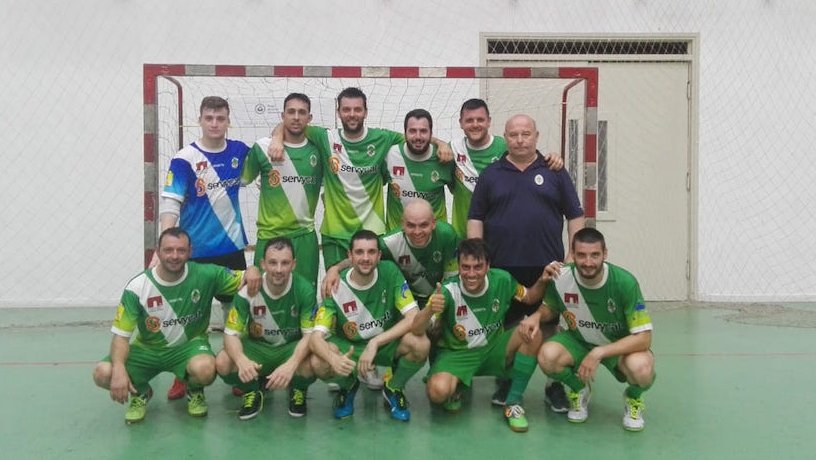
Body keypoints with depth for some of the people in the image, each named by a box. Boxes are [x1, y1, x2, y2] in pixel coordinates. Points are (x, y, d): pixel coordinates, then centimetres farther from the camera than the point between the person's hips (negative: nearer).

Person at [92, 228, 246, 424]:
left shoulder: (206, 275, -16)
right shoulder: (137, 287, -15)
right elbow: (121, 335, -14)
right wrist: (119, 369, -32)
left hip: (190, 345, -1)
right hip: (147, 349, 2)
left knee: (205, 369, -37)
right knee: (102, 373, -24)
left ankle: (195, 392, 4)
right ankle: (140, 393, 12)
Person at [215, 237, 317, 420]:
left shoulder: (304, 289, -20)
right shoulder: (248, 289, -17)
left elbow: (310, 334, -20)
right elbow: (231, 333, -16)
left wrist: (291, 364, -41)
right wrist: (241, 359, -40)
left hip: (292, 348, -1)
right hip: (257, 347, 2)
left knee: (310, 365, -35)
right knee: (222, 363, -27)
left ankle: (298, 391, 4)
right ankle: (253, 391, 7)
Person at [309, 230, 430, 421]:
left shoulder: (390, 271, -17)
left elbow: (414, 317, -21)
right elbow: (316, 337, -23)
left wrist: (375, 342, -29)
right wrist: (334, 358, -46)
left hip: (387, 343, 0)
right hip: (349, 346, 0)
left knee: (420, 344, -31)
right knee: (319, 363, -31)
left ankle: (393, 389, 2)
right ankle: (348, 386, 8)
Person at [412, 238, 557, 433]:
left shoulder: (502, 280, -11)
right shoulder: (448, 290, -21)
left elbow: (529, 297, 10)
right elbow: (416, 329, -25)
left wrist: (542, 281, -12)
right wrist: (430, 310, -47)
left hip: (493, 349, 3)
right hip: (457, 353, -3)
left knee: (533, 333, -23)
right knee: (437, 391, -33)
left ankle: (513, 403, -9)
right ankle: (454, 390, 8)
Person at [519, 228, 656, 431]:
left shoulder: (624, 282, -26)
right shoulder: (561, 278, -18)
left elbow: (644, 338, -24)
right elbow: (550, 308, 5)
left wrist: (599, 353, -32)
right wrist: (536, 316, -20)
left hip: (621, 345, -2)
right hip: (579, 340, 2)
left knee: (641, 368, -36)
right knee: (547, 355, -29)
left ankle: (633, 398, 5)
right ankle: (579, 390, 7)